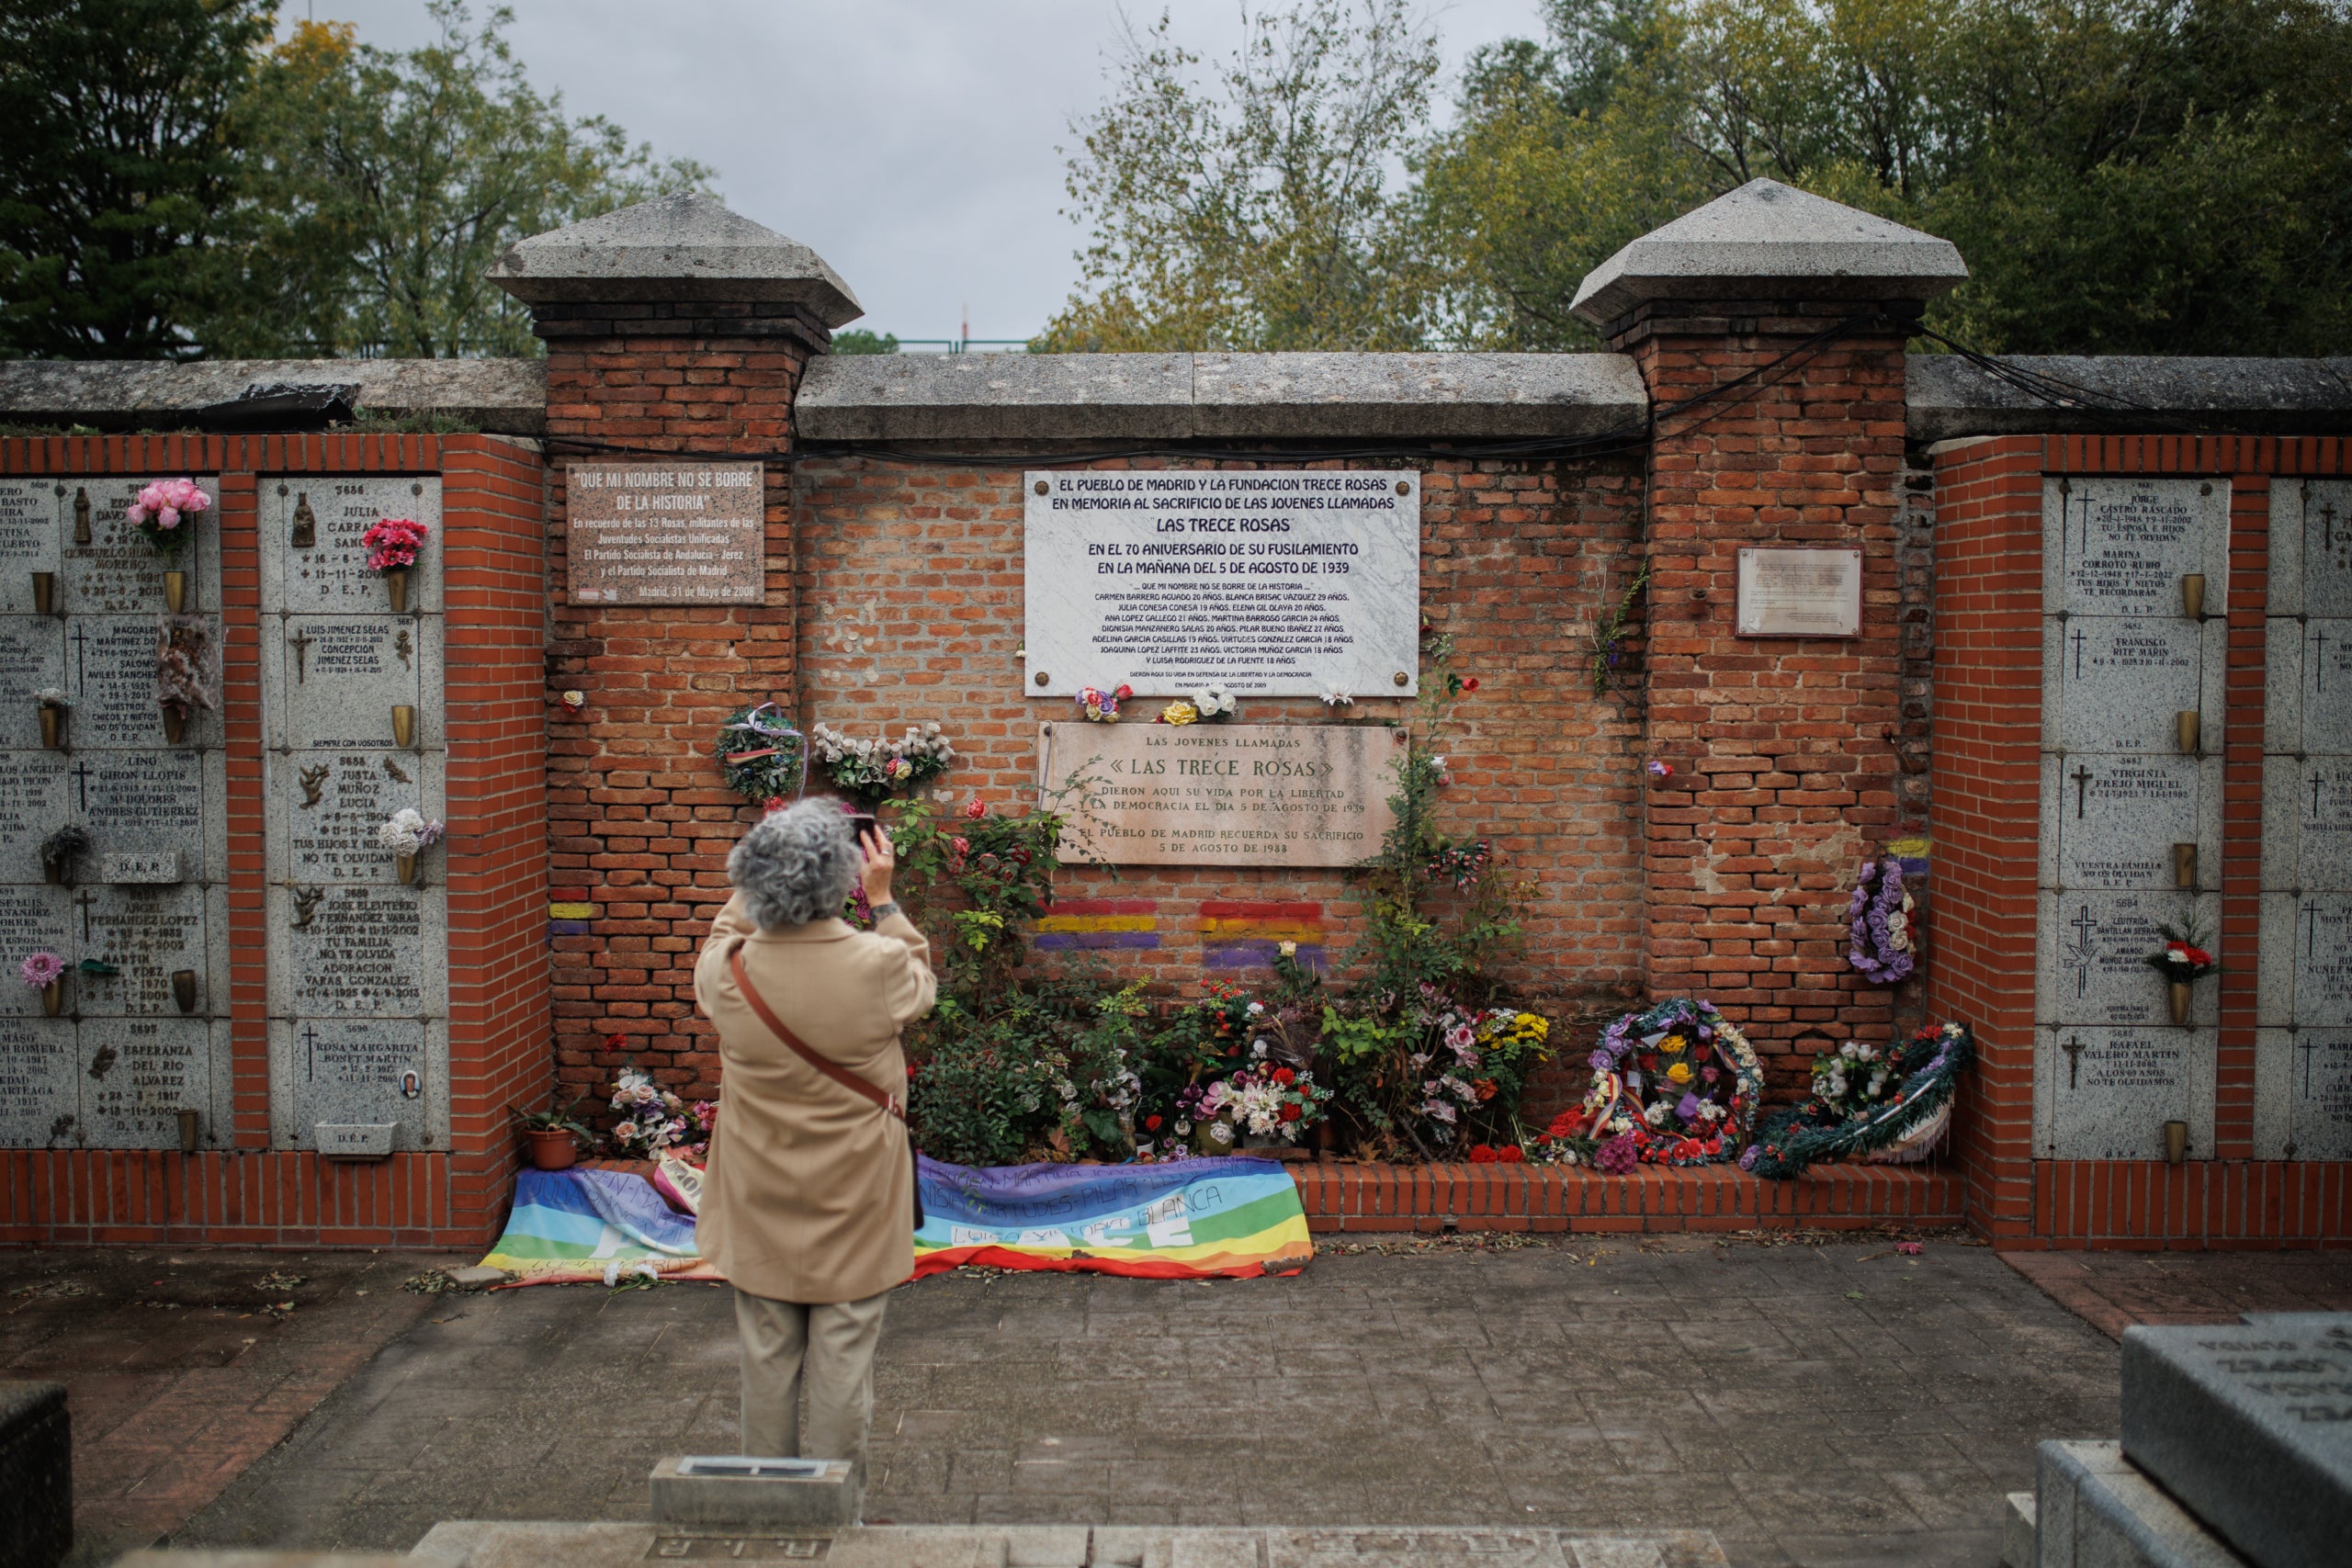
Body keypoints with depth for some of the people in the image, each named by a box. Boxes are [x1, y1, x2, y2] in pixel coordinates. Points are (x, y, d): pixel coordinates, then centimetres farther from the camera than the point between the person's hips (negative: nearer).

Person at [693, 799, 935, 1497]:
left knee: (767, 1360, 15)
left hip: (761, 1204, 2)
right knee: (844, 1359, 9)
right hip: (855, 1204, -2)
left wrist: (758, 887, 12)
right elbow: (921, 986, 6)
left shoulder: (731, 974, -15)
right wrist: (883, 900, 9)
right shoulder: (880, 966, -19)